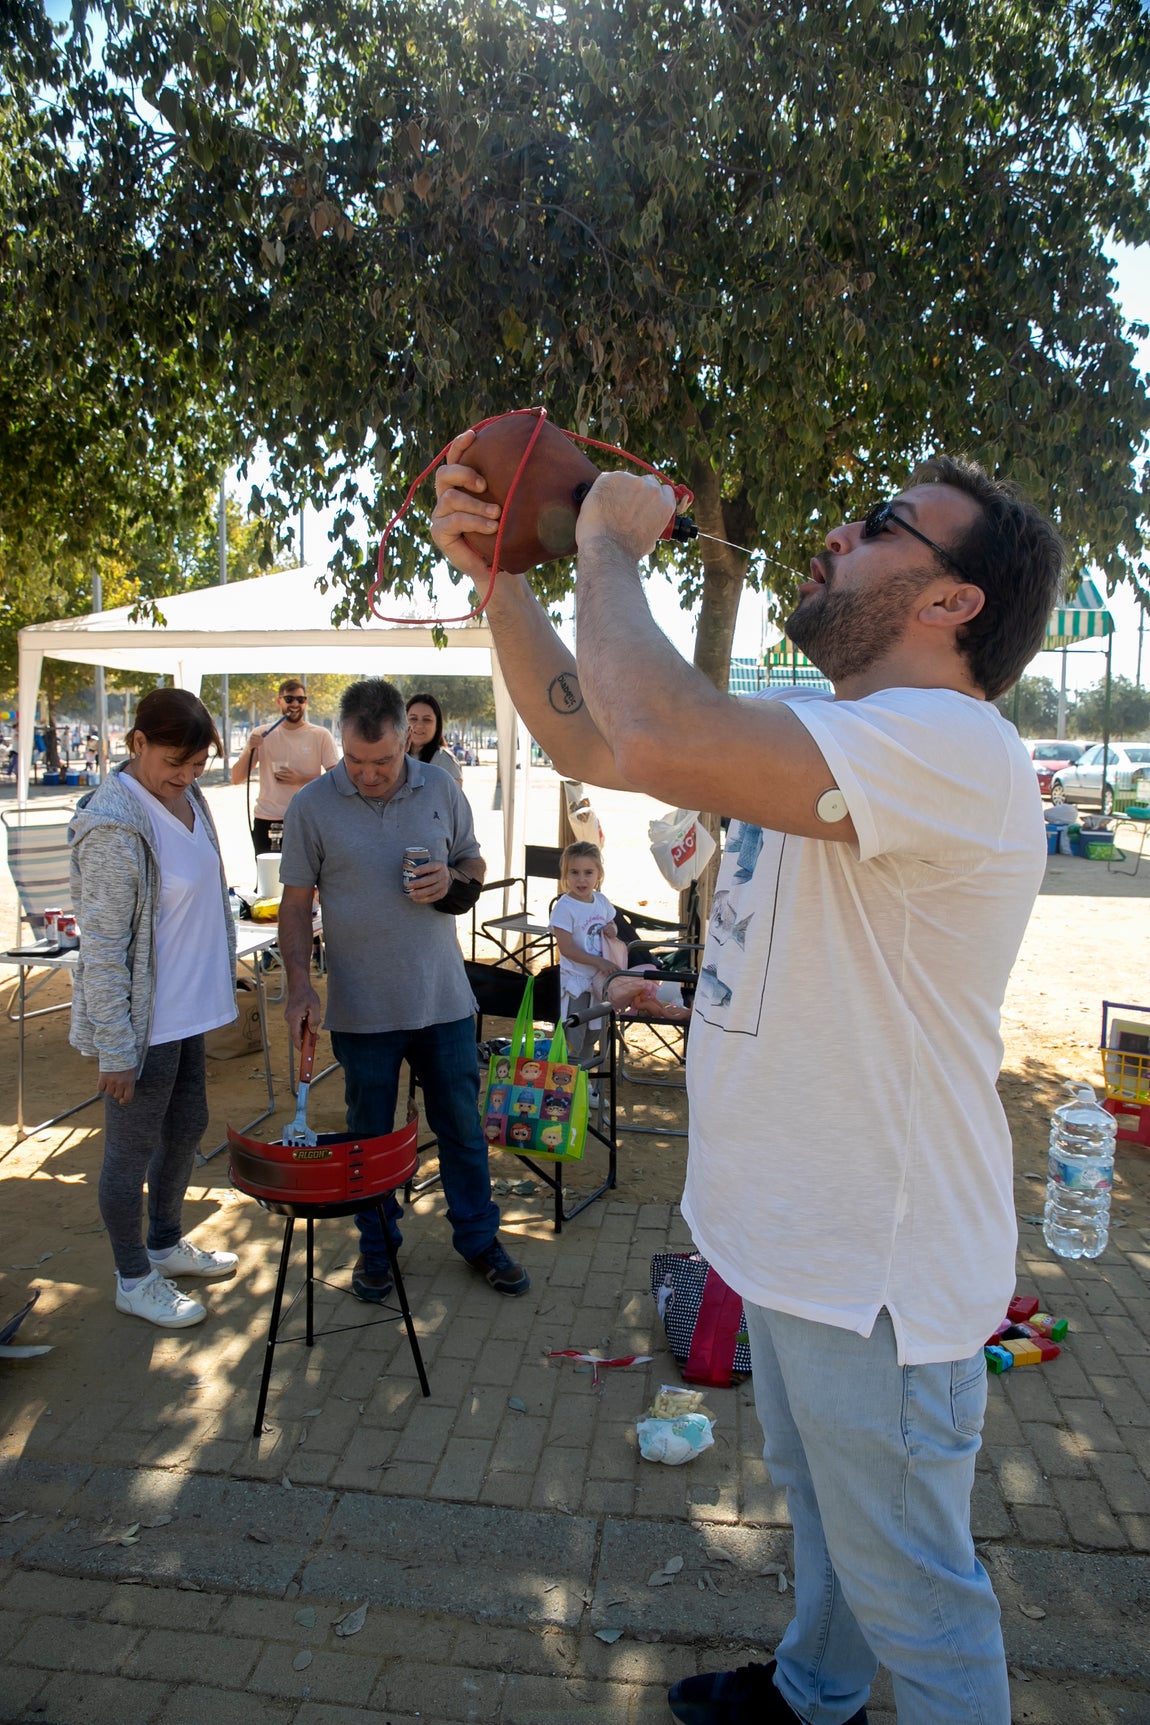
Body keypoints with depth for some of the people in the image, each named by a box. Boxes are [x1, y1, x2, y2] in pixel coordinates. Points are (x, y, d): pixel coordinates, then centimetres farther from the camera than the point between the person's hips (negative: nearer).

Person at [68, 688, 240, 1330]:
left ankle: (167, 1243, 45)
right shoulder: (114, 825, -25)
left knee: (187, 1128, 23)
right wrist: (116, 1051, -18)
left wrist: (217, 983, 19)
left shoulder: (187, 796, 2)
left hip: (186, 1009, 9)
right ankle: (134, 1279, 31)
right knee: (133, 1149, 10)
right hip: (142, 1022, -9)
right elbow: (102, 949, -22)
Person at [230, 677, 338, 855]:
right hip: (266, 822, 2)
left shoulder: (321, 736, 0)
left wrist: (301, 780, -16)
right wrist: (249, 750, -13)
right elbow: (236, 779, 4)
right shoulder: (262, 734, 6)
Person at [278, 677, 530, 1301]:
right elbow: (296, 903, -2)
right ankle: (376, 1244, 34)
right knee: (370, 1134, 14)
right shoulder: (312, 806, -6)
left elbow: (474, 862, 12)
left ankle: (478, 1237, 31)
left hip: (443, 999, 2)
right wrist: (299, 984, -13)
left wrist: (452, 881, -11)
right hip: (360, 1009, -1)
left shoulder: (441, 789, 0)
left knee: (462, 1125, 13)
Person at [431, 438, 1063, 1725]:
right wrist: (496, 571, -4)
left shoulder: (950, 747, -27)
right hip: (799, 1237, 9)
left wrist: (610, 547, -23)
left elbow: (656, 742, -42)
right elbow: (589, 742, 6)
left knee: (909, 1587, 16)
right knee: (823, 1507, 32)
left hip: (877, 1277, -9)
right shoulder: (818, 735, 5)